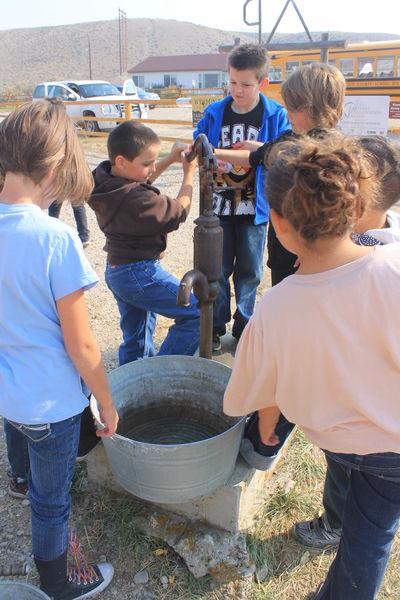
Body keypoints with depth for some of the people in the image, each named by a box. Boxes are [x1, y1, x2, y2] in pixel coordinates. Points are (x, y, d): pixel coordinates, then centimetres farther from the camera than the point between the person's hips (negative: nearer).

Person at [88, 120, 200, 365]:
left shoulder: (106, 179, -1)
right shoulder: (137, 200, -27)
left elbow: (140, 182, 19)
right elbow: (179, 212, -11)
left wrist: (170, 159, 9)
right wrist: (189, 172, 0)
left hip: (117, 270, 10)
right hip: (140, 274, -10)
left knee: (136, 343, 21)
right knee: (197, 314, -6)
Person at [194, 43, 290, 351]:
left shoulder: (276, 115, -5)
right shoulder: (214, 113, 2)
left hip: (255, 207, -1)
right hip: (219, 206, 2)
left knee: (249, 272, 10)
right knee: (218, 270, 9)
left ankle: (243, 328, 28)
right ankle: (216, 328, 25)